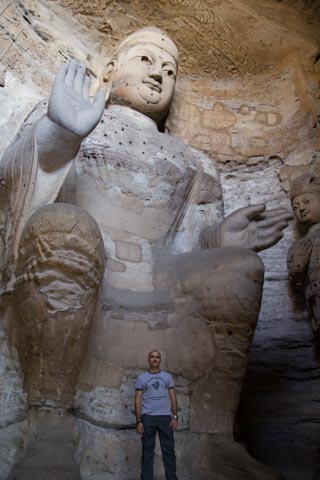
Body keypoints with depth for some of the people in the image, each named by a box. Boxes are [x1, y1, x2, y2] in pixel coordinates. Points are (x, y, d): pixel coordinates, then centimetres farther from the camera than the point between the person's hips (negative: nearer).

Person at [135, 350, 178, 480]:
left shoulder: (167, 376, 9)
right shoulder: (142, 377, 5)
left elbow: (173, 397, 8)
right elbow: (138, 400, 3)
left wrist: (175, 417, -2)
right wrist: (138, 421, -5)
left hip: (165, 416, 1)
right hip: (147, 417, -1)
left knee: (168, 449, 3)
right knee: (147, 450, 5)